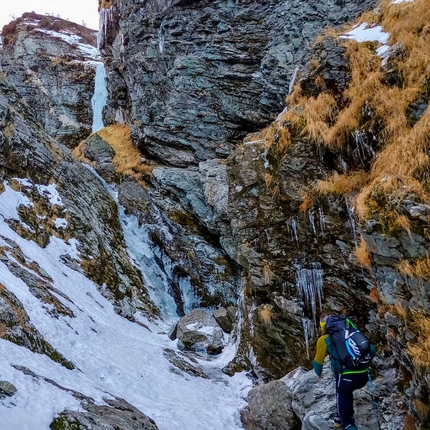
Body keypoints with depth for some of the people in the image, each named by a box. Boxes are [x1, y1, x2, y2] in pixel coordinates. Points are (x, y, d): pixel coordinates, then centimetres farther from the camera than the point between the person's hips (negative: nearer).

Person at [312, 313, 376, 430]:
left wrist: (319, 373, 39)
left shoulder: (324, 339, 8)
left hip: (346, 376, -6)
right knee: (344, 391, 37)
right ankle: (339, 418, 44)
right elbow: (372, 350, 26)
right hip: (364, 375, 6)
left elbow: (318, 361, 18)